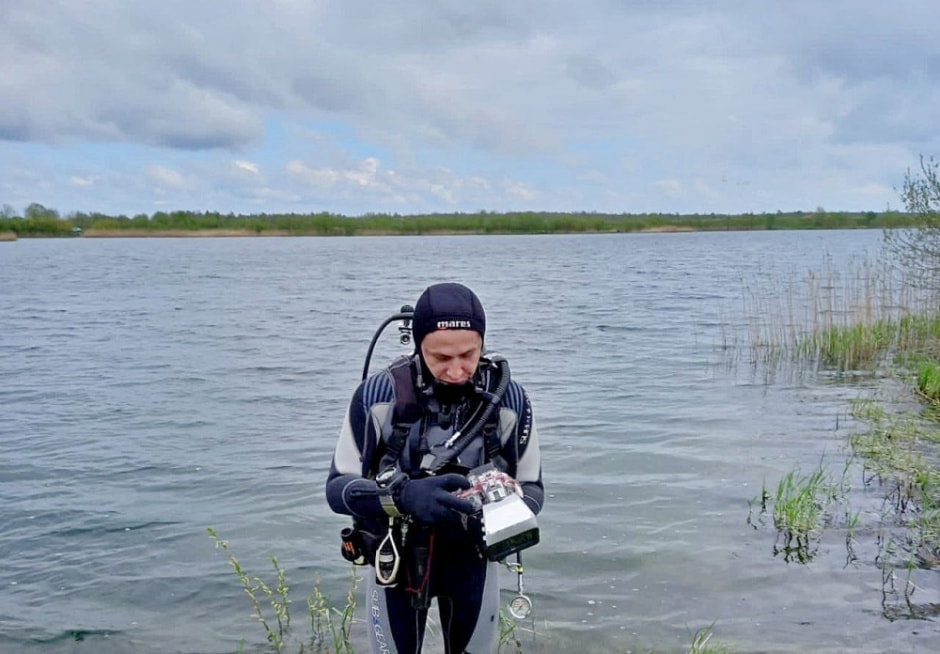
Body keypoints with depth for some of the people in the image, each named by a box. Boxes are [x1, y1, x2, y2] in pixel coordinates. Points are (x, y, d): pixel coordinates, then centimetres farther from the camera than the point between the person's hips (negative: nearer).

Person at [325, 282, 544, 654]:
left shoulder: (509, 399, -17)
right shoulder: (377, 395, -22)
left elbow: (531, 488, -8)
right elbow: (338, 487, -18)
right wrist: (403, 496, -37)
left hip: (472, 555, 2)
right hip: (395, 555, -1)